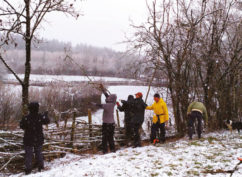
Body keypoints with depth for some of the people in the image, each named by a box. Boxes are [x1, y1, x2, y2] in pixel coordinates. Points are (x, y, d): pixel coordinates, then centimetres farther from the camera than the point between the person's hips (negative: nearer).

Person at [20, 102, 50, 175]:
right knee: (39, 153, 18)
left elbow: (22, 126, -4)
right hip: (39, 139, 2)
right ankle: (40, 167, 24)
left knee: (28, 154, 7)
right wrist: (45, 115, 26)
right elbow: (47, 121, 8)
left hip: (29, 139, -2)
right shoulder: (40, 117, -12)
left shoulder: (26, 118, -18)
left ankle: (28, 169, 7)